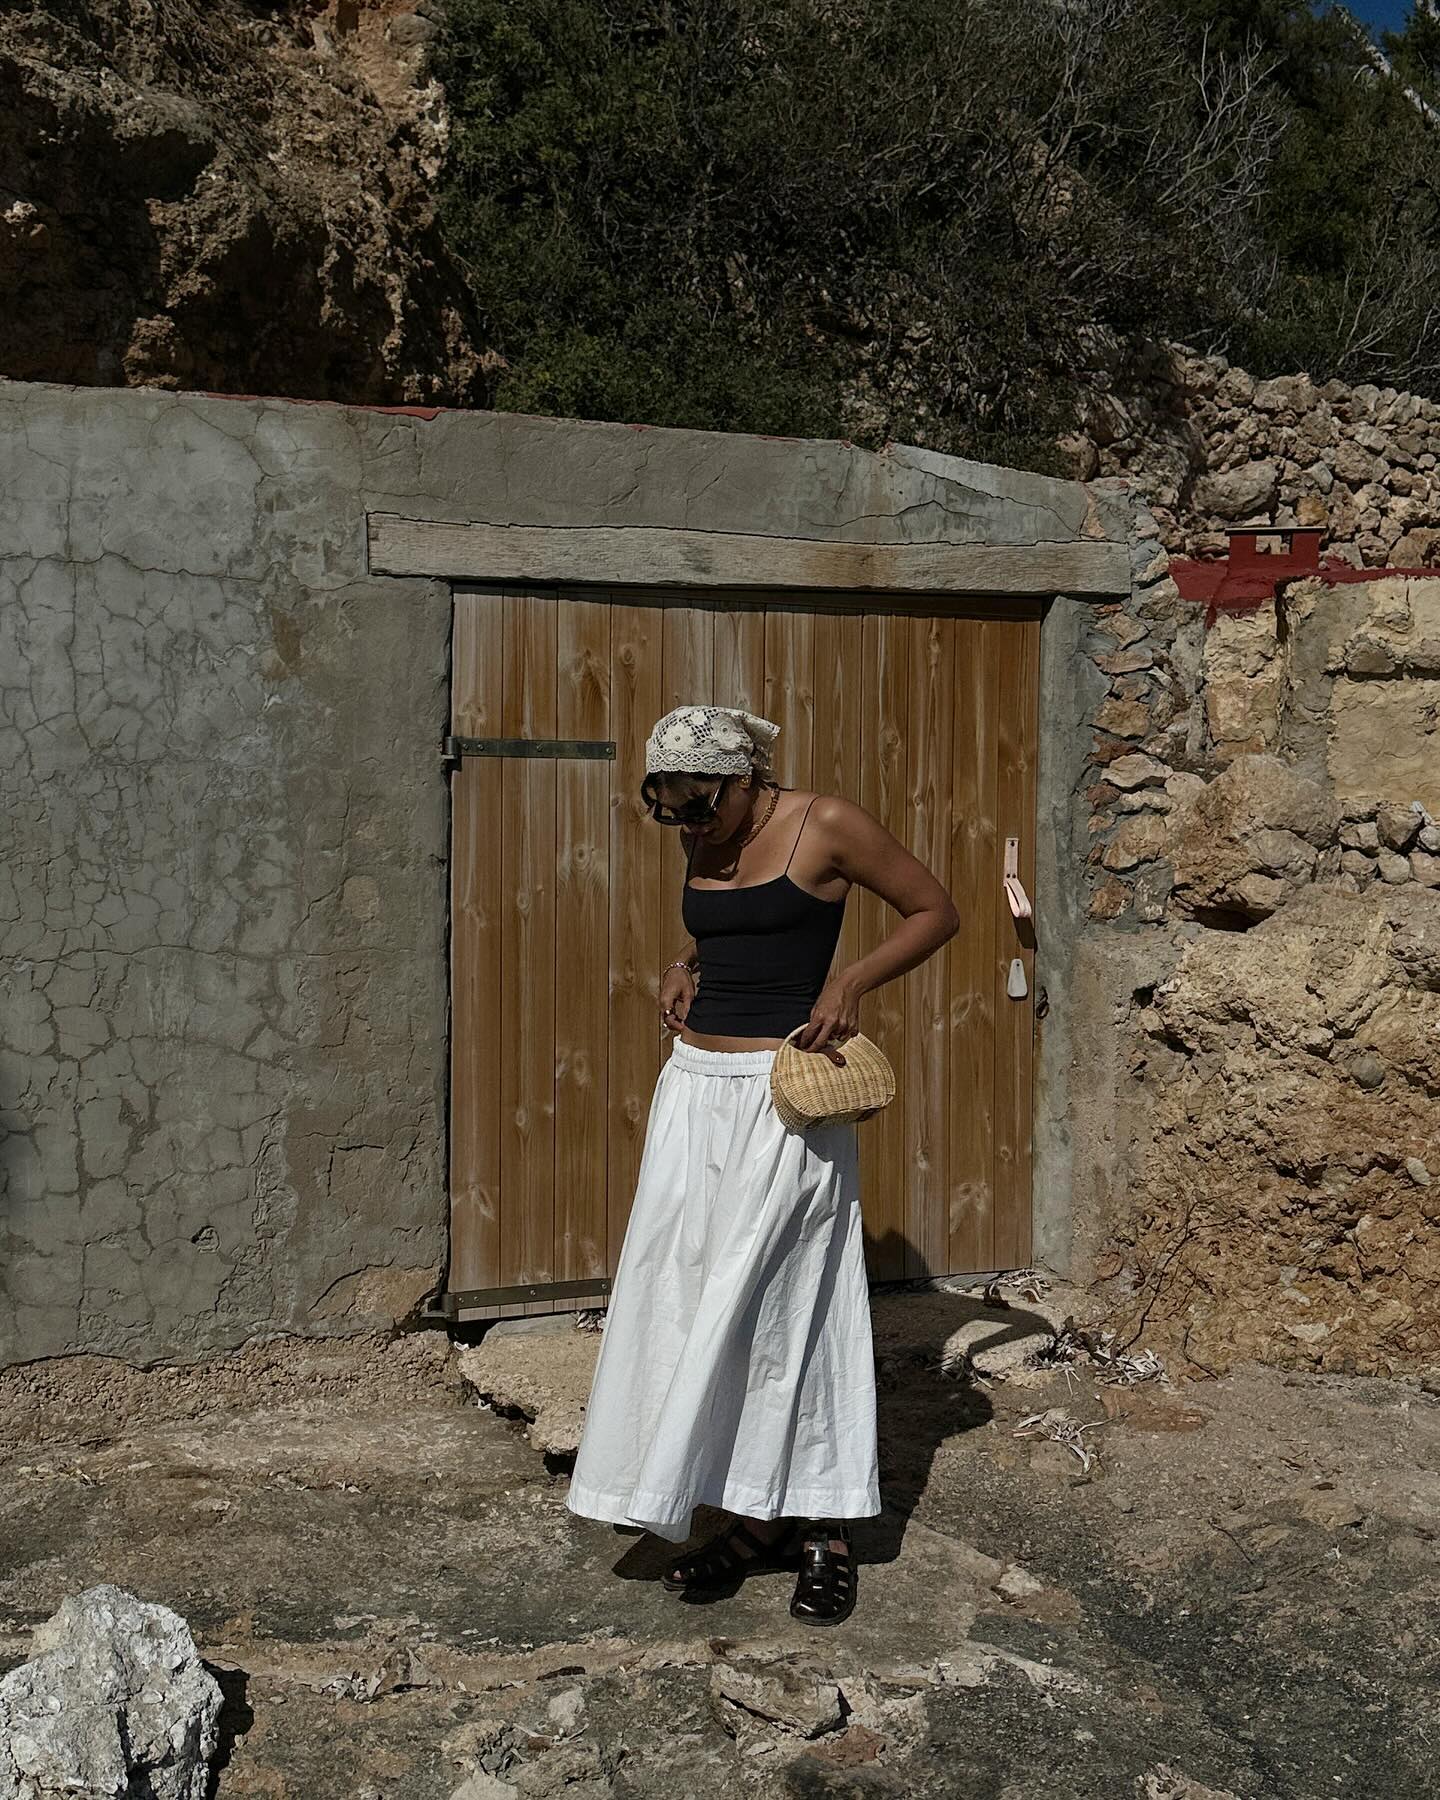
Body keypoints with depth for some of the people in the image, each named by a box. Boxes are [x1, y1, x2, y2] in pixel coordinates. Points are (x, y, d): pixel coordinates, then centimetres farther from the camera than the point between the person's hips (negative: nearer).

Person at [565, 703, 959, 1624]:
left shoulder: (827, 824, -8)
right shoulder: (706, 849, 11)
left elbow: (937, 912, -2)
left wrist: (853, 979, -14)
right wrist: (681, 970, 7)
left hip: (783, 1097, -7)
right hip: (695, 1088, 7)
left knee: (788, 1307, -2)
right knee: (694, 1299, 6)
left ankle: (824, 1531, 14)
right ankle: (756, 1519, 20)